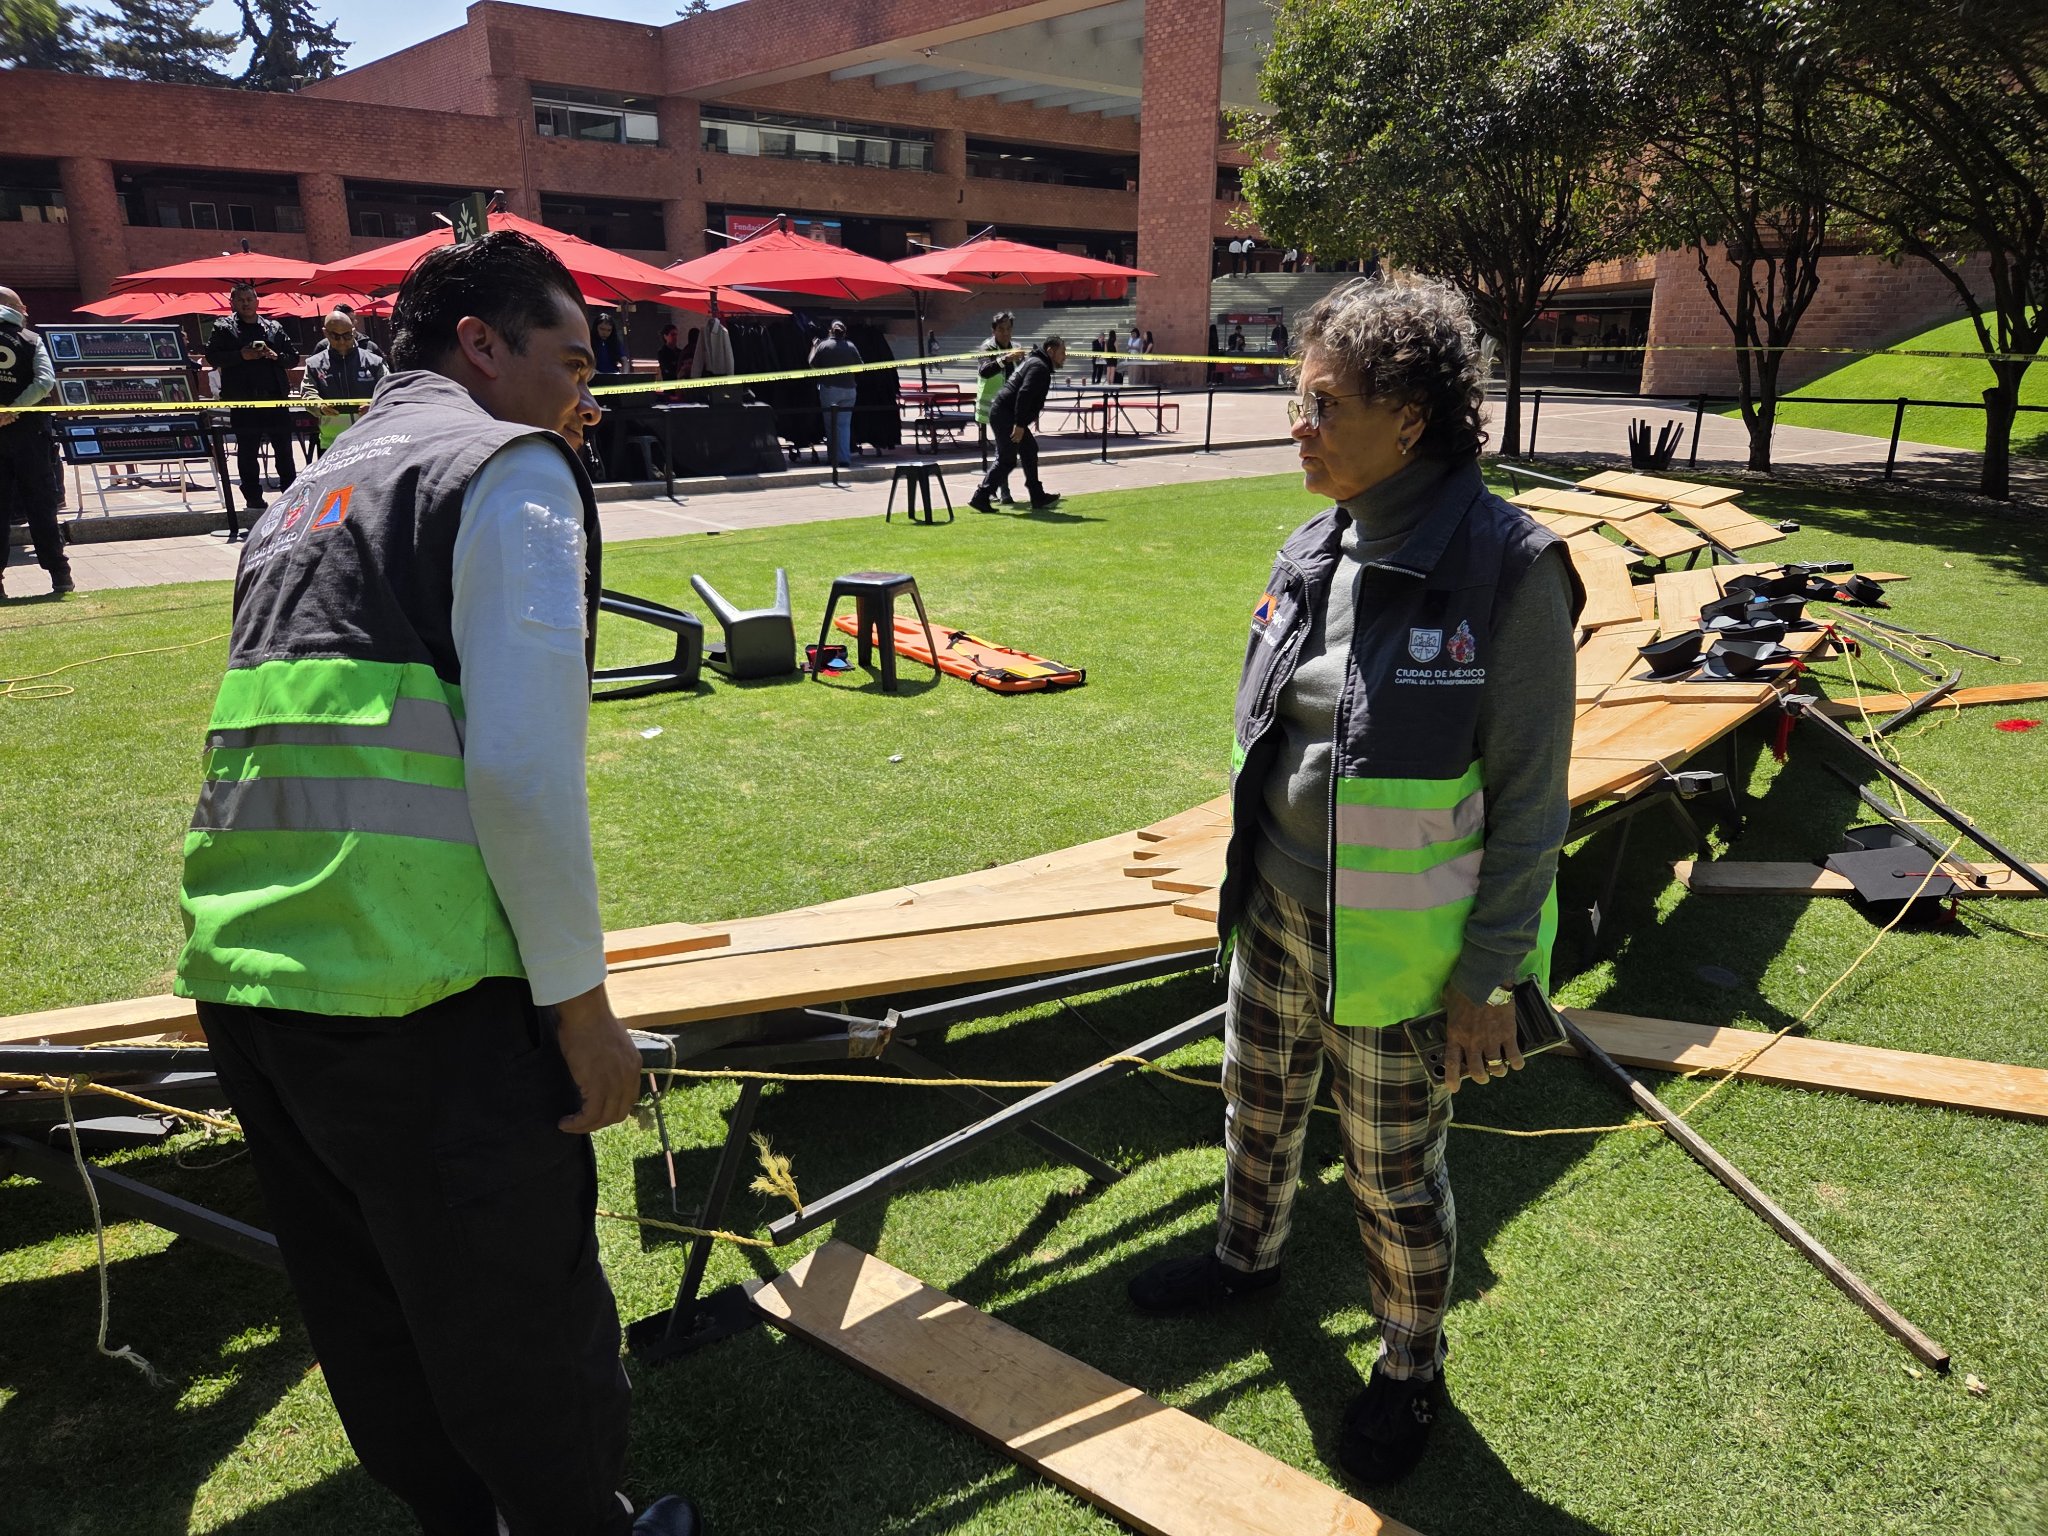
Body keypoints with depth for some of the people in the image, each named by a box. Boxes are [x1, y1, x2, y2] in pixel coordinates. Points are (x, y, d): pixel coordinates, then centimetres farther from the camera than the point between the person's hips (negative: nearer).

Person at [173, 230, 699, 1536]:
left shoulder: (307, 493, 21)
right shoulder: (511, 465, -4)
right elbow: (521, 767, -17)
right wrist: (584, 1007, -9)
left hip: (242, 980, 9)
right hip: (421, 996, -9)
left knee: (374, 1324, 23)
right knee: (527, 1325, 12)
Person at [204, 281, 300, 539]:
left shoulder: (273, 327, 14)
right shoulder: (224, 329, 6)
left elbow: (294, 356, 12)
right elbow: (212, 355, -3)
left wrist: (275, 356, -6)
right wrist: (241, 356, -14)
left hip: (275, 398, 2)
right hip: (244, 401, -2)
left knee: (284, 452, 5)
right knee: (247, 453, 3)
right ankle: (254, 500, 9)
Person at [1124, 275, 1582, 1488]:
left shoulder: (1506, 570, -21)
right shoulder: (1313, 552, -1)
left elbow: (1530, 801, -16)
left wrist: (1489, 978, -13)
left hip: (1396, 955, -6)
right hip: (1276, 921, 6)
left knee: (1396, 1179, 15)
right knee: (1258, 1108, 26)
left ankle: (1413, 1369, 43)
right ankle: (1249, 1257, 56)